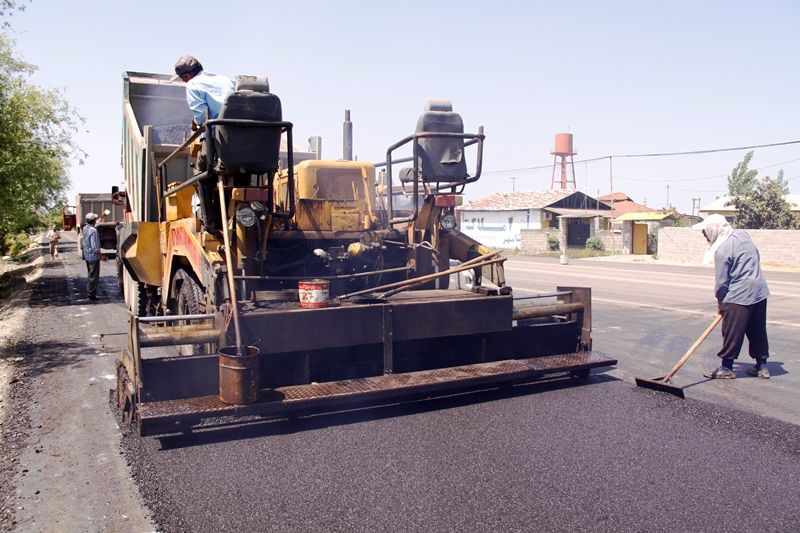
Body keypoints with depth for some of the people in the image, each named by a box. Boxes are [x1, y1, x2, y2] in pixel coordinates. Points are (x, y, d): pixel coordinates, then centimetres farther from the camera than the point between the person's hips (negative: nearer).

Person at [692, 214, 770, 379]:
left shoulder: (722, 250, -18)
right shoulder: (742, 234, 7)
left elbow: (721, 280, -13)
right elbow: (756, 258, 18)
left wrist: (720, 300, 4)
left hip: (739, 296, -9)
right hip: (760, 291, 9)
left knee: (732, 332, 1)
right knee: (758, 331, 16)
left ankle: (727, 368, 9)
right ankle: (762, 366, 25)